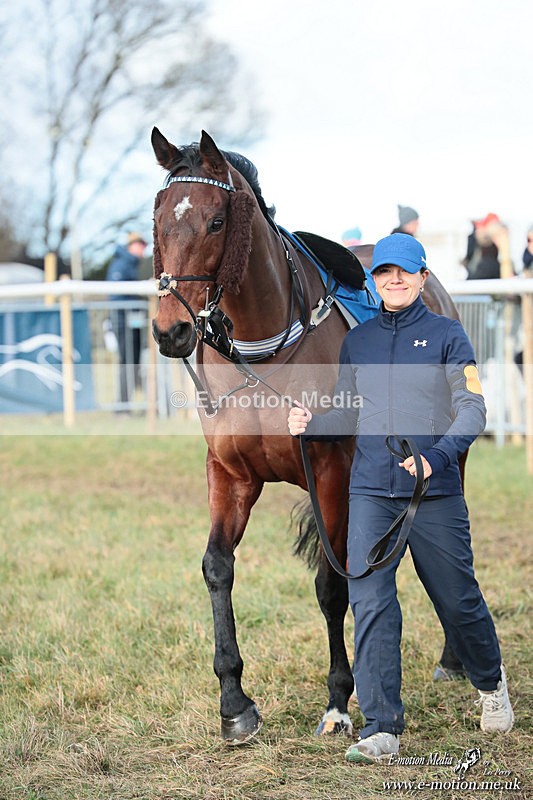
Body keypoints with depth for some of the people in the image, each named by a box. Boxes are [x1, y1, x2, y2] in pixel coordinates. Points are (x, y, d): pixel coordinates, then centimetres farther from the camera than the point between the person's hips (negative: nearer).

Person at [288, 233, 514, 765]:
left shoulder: (447, 335, 2)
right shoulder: (357, 340, 14)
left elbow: (472, 409, -6)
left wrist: (436, 456, -22)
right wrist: (311, 425, -4)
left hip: (435, 494, -3)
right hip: (370, 492, 3)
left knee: (458, 601, 6)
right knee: (371, 607, -8)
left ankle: (490, 685, 36)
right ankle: (381, 729, -5)